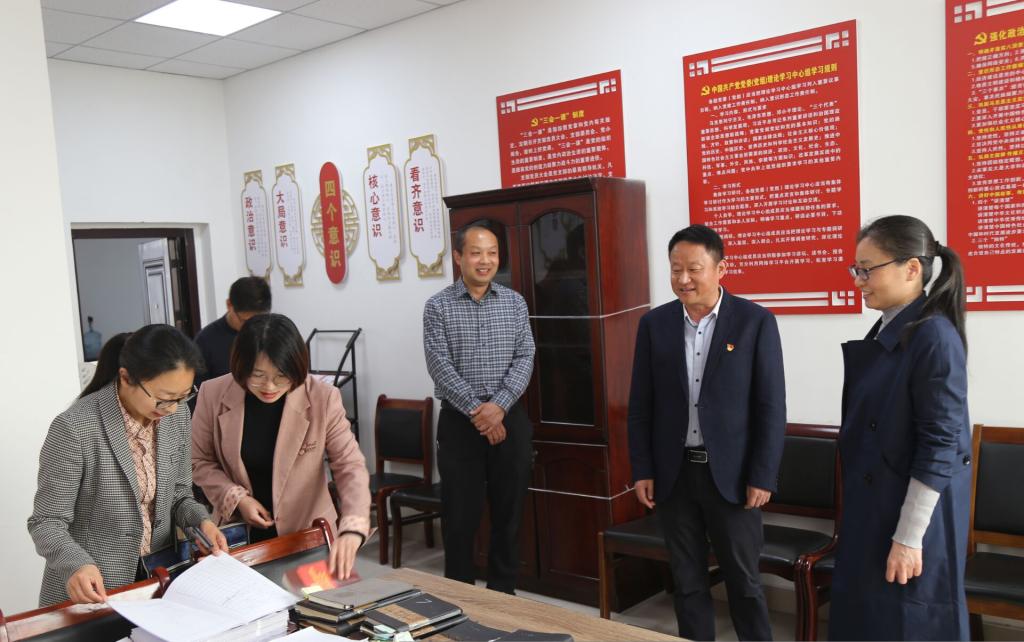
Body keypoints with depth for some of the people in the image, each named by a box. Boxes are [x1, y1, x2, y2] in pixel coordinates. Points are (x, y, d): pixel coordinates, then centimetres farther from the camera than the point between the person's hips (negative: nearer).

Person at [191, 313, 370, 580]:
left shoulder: (323, 399, -17)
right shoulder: (213, 394, -11)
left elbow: (350, 467, -17)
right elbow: (200, 462, 2)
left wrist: (352, 529, -32)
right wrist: (236, 498, -13)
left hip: (307, 533, -1)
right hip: (238, 532, 1)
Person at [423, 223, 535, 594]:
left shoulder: (514, 303, 5)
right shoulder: (438, 306, -1)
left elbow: (524, 358, -2)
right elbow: (439, 366, -9)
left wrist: (499, 405, -16)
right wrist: (476, 410, -16)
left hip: (509, 417, 2)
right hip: (459, 420, -2)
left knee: (509, 510, 9)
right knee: (460, 512, 4)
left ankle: (503, 589, 24)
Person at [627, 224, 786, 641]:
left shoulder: (755, 321, -6)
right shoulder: (654, 323, 3)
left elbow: (771, 406, -6)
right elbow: (640, 406, 5)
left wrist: (762, 476, -9)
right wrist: (642, 470, 1)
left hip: (732, 473, -2)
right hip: (673, 473, 3)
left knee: (744, 581, 10)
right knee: (687, 582, 13)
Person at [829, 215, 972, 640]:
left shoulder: (935, 337, -18)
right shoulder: (886, 332, 6)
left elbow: (939, 446, -20)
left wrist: (908, 537, -19)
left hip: (914, 510, -8)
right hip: (874, 506, 8)